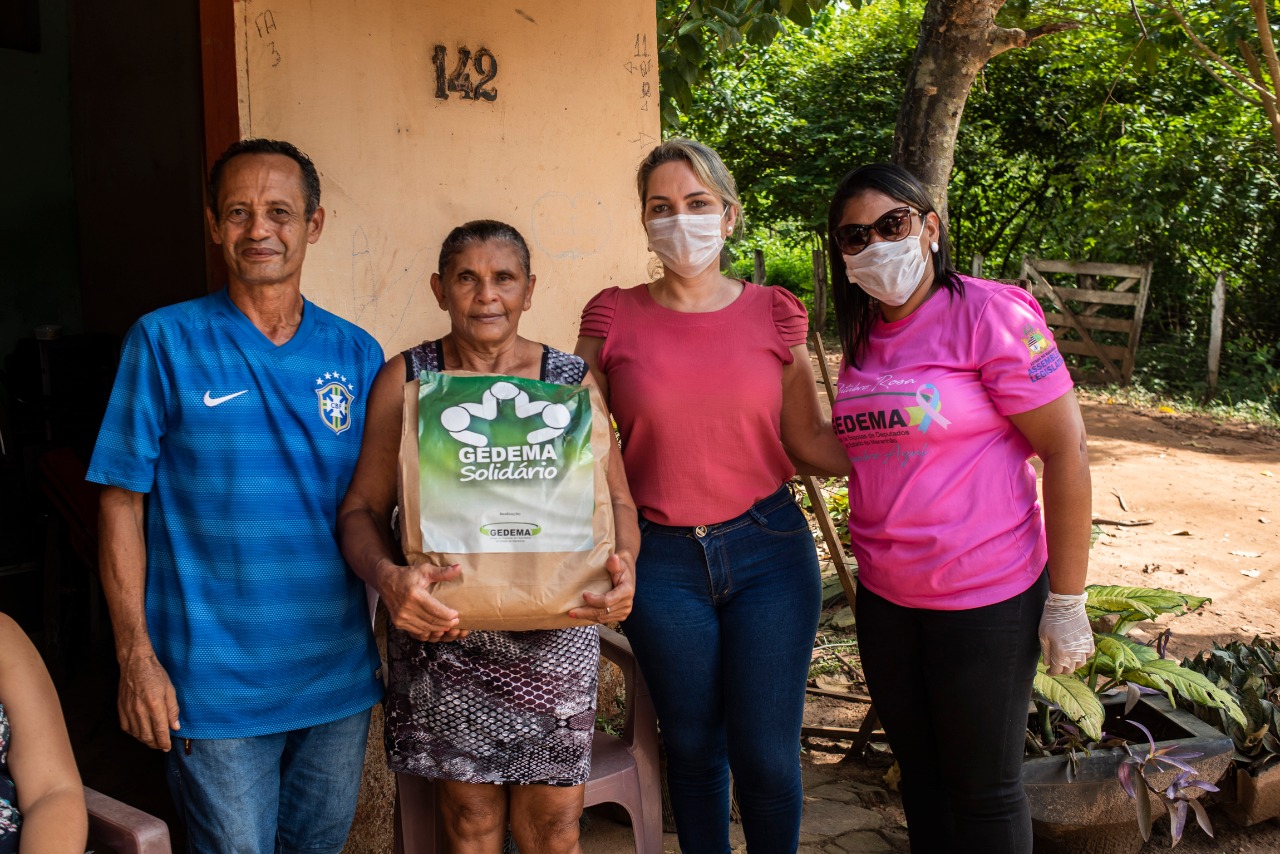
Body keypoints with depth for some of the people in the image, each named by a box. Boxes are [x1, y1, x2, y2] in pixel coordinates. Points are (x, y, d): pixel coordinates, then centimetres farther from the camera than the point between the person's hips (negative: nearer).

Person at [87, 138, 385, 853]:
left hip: (340, 667, 4)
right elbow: (123, 503, -5)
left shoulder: (357, 353, 3)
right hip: (216, 679, -3)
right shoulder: (164, 343, -6)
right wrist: (136, 656, -9)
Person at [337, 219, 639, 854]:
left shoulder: (572, 380, 4)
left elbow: (616, 499, 4)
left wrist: (623, 564, -18)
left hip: (555, 630, 1)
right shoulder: (406, 380, 1)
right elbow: (362, 509, -2)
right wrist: (388, 576, -23)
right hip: (443, 631, -1)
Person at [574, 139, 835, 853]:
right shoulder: (613, 317, 0)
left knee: (767, 755, 3)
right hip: (662, 560, 0)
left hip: (769, 548, 0)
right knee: (692, 748, 13)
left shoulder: (774, 313, 2)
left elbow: (810, 439, 4)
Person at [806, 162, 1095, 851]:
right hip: (885, 597, 7)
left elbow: (1067, 451, -16)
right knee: (919, 772, 21)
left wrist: (1067, 602, -16)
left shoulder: (990, 315, -15)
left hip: (986, 599, -6)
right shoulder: (864, 339, 7)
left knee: (983, 790, 9)